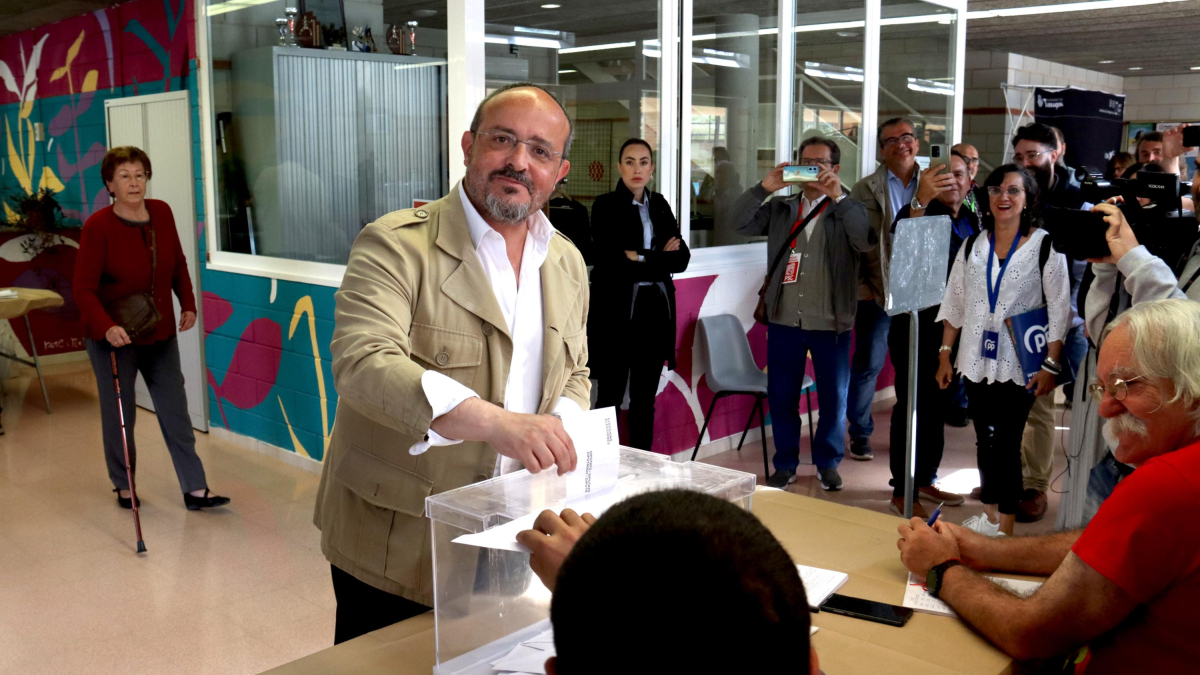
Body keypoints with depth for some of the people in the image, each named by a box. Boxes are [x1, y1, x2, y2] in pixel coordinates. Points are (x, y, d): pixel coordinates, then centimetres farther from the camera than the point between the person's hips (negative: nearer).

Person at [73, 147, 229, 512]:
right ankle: (123, 486, 26)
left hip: (160, 333, 5)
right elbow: (84, 289, -17)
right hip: (113, 337, -4)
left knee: (175, 410, 6)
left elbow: (178, 264, 13)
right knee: (119, 414, 6)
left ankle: (195, 489, 10)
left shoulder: (162, 213, -1)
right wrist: (107, 327, -30)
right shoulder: (98, 226, -16)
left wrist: (188, 304, 5)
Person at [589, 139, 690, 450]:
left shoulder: (659, 205, 12)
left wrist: (644, 260, -12)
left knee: (645, 399, 11)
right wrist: (661, 259, -11)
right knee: (610, 398, -1)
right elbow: (613, 262, -15)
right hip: (617, 311, -5)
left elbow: (682, 258, 4)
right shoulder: (605, 206, -3)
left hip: (655, 310, 5)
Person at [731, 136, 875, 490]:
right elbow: (742, 223, -1)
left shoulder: (848, 210, 3)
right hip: (784, 319, 2)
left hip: (831, 322, -2)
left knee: (833, 397, 8)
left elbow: (867, 241, -17)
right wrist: (764, 188, -13)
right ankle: (785, 464, 22)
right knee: (781, 395, 8)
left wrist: (838, 197, -23)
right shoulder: (781, 209, 12)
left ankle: (828, 463, 25)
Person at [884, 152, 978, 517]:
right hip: (916, 323, -7)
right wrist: (921, 200, -49)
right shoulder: (917, 211, -11)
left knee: (939, 404, 16)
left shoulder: (971, 221, 11)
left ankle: (925, 479, 30)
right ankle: (902, 491, 5)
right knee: (912, 405, -3)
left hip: (953, 326, 7)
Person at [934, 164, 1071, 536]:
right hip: (977, 361, 4)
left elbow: (1060, 310, -6)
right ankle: (988, 516, 25)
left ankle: (1006, 526, 8)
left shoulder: (1045, 246, -5)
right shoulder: (973, 247, 8)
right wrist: (945, 354, 8)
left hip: (1019, 365, -4)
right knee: (985, 441, 12)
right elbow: (955, 304, 11)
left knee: (1006, 443, -2)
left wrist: (1051, 365, -11)